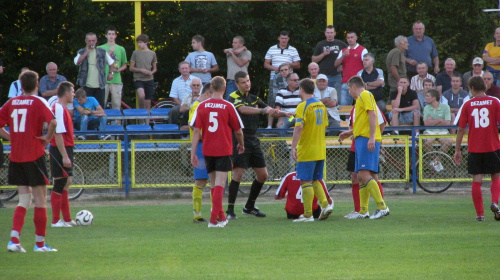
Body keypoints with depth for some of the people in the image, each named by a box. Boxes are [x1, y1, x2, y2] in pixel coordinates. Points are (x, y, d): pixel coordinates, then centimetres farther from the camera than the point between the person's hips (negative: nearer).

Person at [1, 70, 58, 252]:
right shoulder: (38, 102, -7)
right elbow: (52, 122, -23)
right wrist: (48, 138, -9)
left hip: (16, 157, 5)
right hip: (34, 155, -5)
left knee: (24, 200, 11)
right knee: (40, 201, 5)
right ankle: (40, 243, 8)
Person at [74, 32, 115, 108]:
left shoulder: (102, 52, 9)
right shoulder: (81, 52, 5)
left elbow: (111, 62, 22)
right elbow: (77, 62, -15)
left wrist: (111, 73, 13)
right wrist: (87, 52, -12)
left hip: (99, 85, 1)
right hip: (86, 85, -1)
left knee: (100, 106, 2)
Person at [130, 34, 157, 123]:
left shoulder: (152, 53, 9)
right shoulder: (136, 53, 3)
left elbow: (155, 68, 16)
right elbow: (131, 68, 3)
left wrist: (151, 72, -6)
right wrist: (141, 70, -12)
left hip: (149, 80, 2)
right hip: (138, 79, -2)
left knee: (148, 104, 3)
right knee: (142, 96, -29)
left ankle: (147, 123, 9)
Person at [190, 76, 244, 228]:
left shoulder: (202, 106, 0)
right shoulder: (228, 107, -5)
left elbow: (196, 131, -4)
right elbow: (238, 131, 2)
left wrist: (193, 153, -2)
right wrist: (241, 145, 22)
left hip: (207, 151, 3)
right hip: (223, 150, -3)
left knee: (214, 185, 17)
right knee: (219, 185, -6)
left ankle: (221, 217, 27)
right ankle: (214, 219, -16)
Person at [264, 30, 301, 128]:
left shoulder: (293, 50, 9)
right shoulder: (272, 49, 11)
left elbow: (298, 65, 9)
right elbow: (266, 64, 11)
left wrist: (290, 64, -11)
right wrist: (274, 68, -8)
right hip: (274, 79, 0)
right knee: (272, 102, -3)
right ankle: (269, 125, -2)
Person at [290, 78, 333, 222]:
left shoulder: (303, 106, -12)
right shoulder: (321, 105, 11)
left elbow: (299, 127, -22)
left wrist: (293, 147, -23)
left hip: (306, 151, -7)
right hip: (320, 150, 7)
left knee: (306, 181, -3)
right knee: (315, 181, 17)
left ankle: (307, 214, -4)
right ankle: (325, 204, 0)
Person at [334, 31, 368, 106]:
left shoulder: (363, 50, 3)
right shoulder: (343, 51, 18)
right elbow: (336, 64, 11)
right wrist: (343, 56, -6)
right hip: (345, 83, 4)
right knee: (343, 104, -1)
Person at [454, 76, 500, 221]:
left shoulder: (467, 105, 0)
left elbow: (461, 129, 1)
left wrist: (457, 150, 7)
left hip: (474, 149, 0)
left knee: (476, 181, 4)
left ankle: (479, 213, 2)